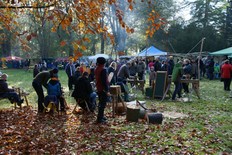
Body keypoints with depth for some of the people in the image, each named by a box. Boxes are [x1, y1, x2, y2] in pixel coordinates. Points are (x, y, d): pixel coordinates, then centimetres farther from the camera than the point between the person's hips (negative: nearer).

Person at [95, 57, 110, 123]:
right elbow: (104, 81, -22)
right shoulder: (103, 69, -19)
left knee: (101, 103, 19)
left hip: (98, 89, 9)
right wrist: (107, 91, -20)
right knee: (103, 104, -3)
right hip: (103, 89, -9)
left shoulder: (96, 69, 9)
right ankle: (100, 119, 0)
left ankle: (101, 116, 29)